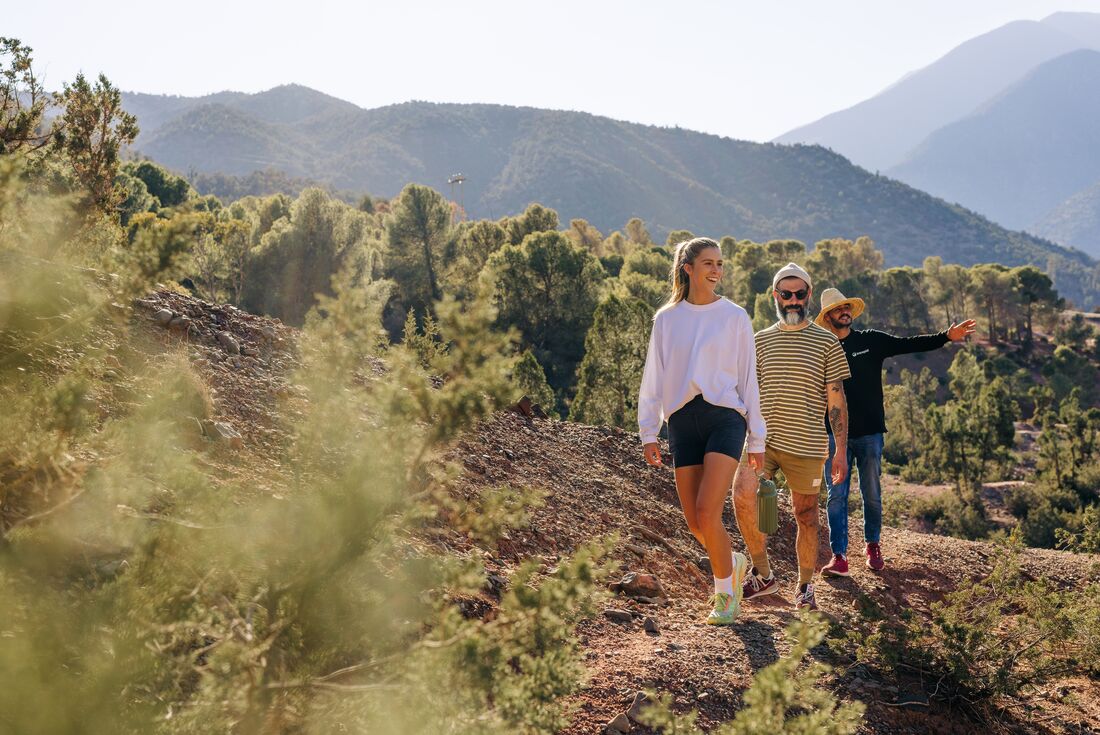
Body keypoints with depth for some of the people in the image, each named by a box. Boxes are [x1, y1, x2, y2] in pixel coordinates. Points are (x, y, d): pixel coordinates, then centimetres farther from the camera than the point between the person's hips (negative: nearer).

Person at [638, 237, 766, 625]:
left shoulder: (734, 317, 6)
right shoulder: (666, 318, 11)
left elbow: (748, 379, 8)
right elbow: (653, 378, 13)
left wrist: (757, 439, 6)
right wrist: (648, 432, 7)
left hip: (725, 417, -3)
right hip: (683, 421, 3)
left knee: (707, 513, -15)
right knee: (694, 522, 1)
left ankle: (725, 593, 4)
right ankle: (733, 563, 31)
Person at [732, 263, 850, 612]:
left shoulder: (827, 343, 3)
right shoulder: (760, 341, 11)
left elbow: (836, 402, 4)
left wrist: (841, 452, 0)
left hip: (806, 445, -1)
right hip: (762, 438, 1)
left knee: (806, 517, 7)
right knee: (743, 494, -22)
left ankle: (805, 586, 26)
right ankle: (763, 574, -7)